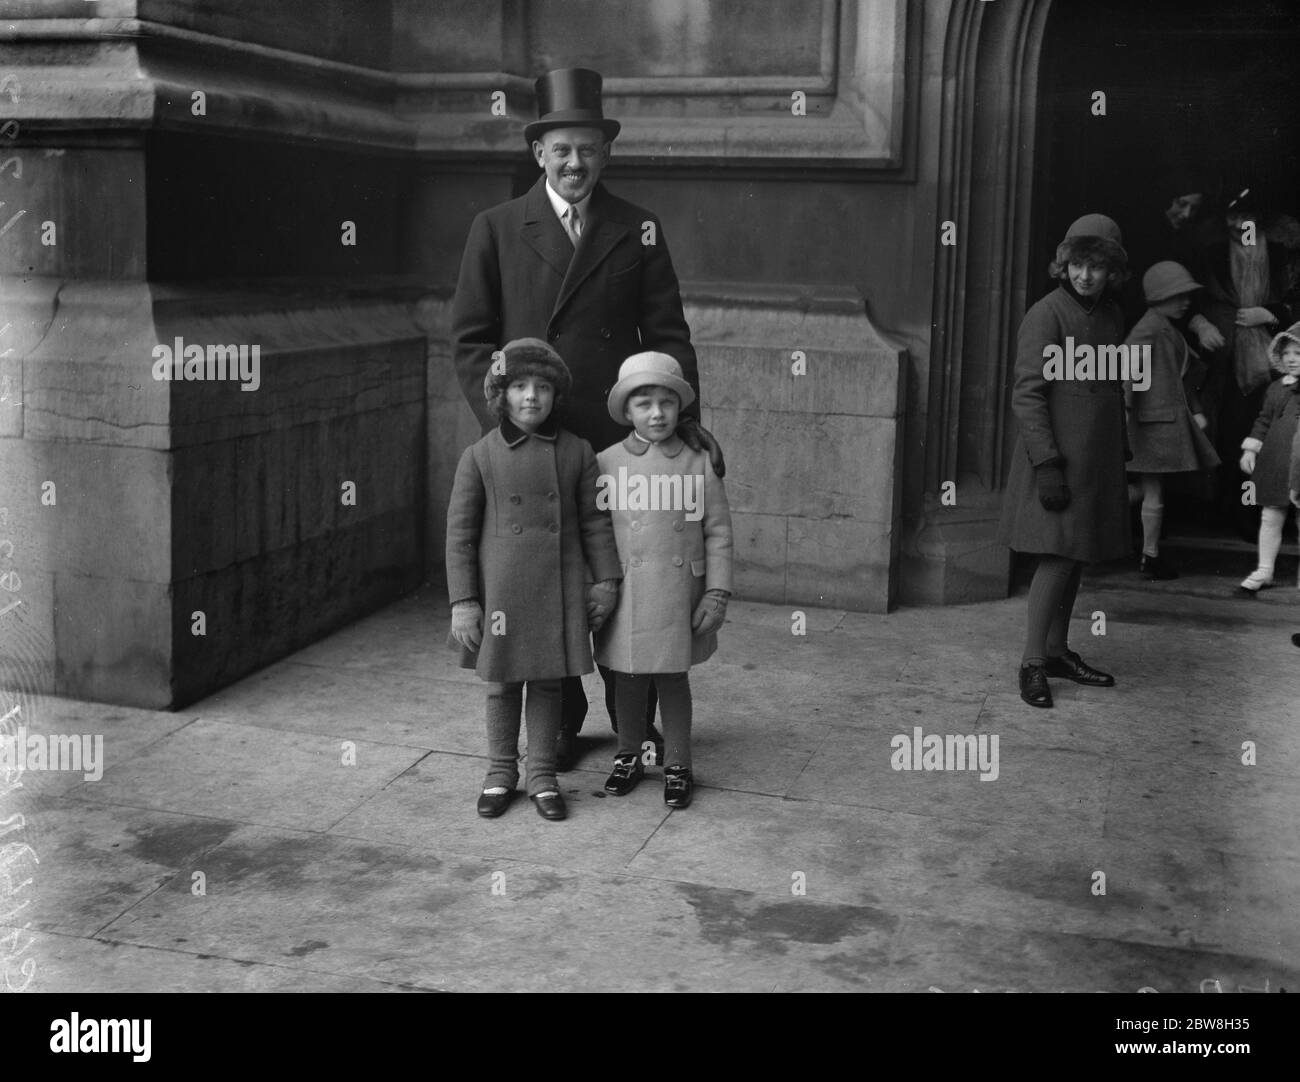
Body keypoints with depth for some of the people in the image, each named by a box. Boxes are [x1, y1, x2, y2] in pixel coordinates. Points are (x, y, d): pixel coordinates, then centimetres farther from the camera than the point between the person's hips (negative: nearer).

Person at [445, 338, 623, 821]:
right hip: (500, 593, -1)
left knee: (548, 684, 10)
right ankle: (501, 773, 27)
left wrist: (608, 580, 3)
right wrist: (462, 601, -5)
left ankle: (542, 776, 24)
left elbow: (594, 521, 6)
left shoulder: (577, 453, -1)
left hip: (558, 591, 1)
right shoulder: (479, 456, -4)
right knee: (502, 686, 11)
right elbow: (460, 532, -2)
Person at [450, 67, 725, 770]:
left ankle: (635, 723, 22)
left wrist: (685, 418, -8)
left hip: (618, 441, 0)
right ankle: (558, 724, 24)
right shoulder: (496, 230, 5)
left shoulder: (637, 231, 7)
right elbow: (470, 340, 3)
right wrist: (504, 422, -7)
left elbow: (667, 334, 5)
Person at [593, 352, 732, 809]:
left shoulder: (699, 464, -2)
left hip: (678, 596, -1)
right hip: (624, 595, 1)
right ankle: (628, 757, 32)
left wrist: (717, 593, -4)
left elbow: (718, 533, 1)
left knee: (674, 680, 9)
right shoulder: (606, 462, -1)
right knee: (627, 680, 13)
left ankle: (677, 765, 23)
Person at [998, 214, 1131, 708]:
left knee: (1075, 558, 11)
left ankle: (1058, 650, 22)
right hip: (1056, 458, -7)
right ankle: (1033, 663, -1)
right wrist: (1047, 463, -20)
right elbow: (1027, 394, -14)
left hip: (1098, 459, 7)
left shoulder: (1111, 315, 11)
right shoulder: (1045, 314, -11)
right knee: (1058, 556, -9)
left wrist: (1118, 455, 17)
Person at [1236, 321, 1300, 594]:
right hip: (1274, 462, 4)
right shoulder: (1276, 389, 11)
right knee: (1270, 516, 7)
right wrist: (1250, 449, 9)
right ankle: (1264, 570, 17)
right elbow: (1263, 421, 17)